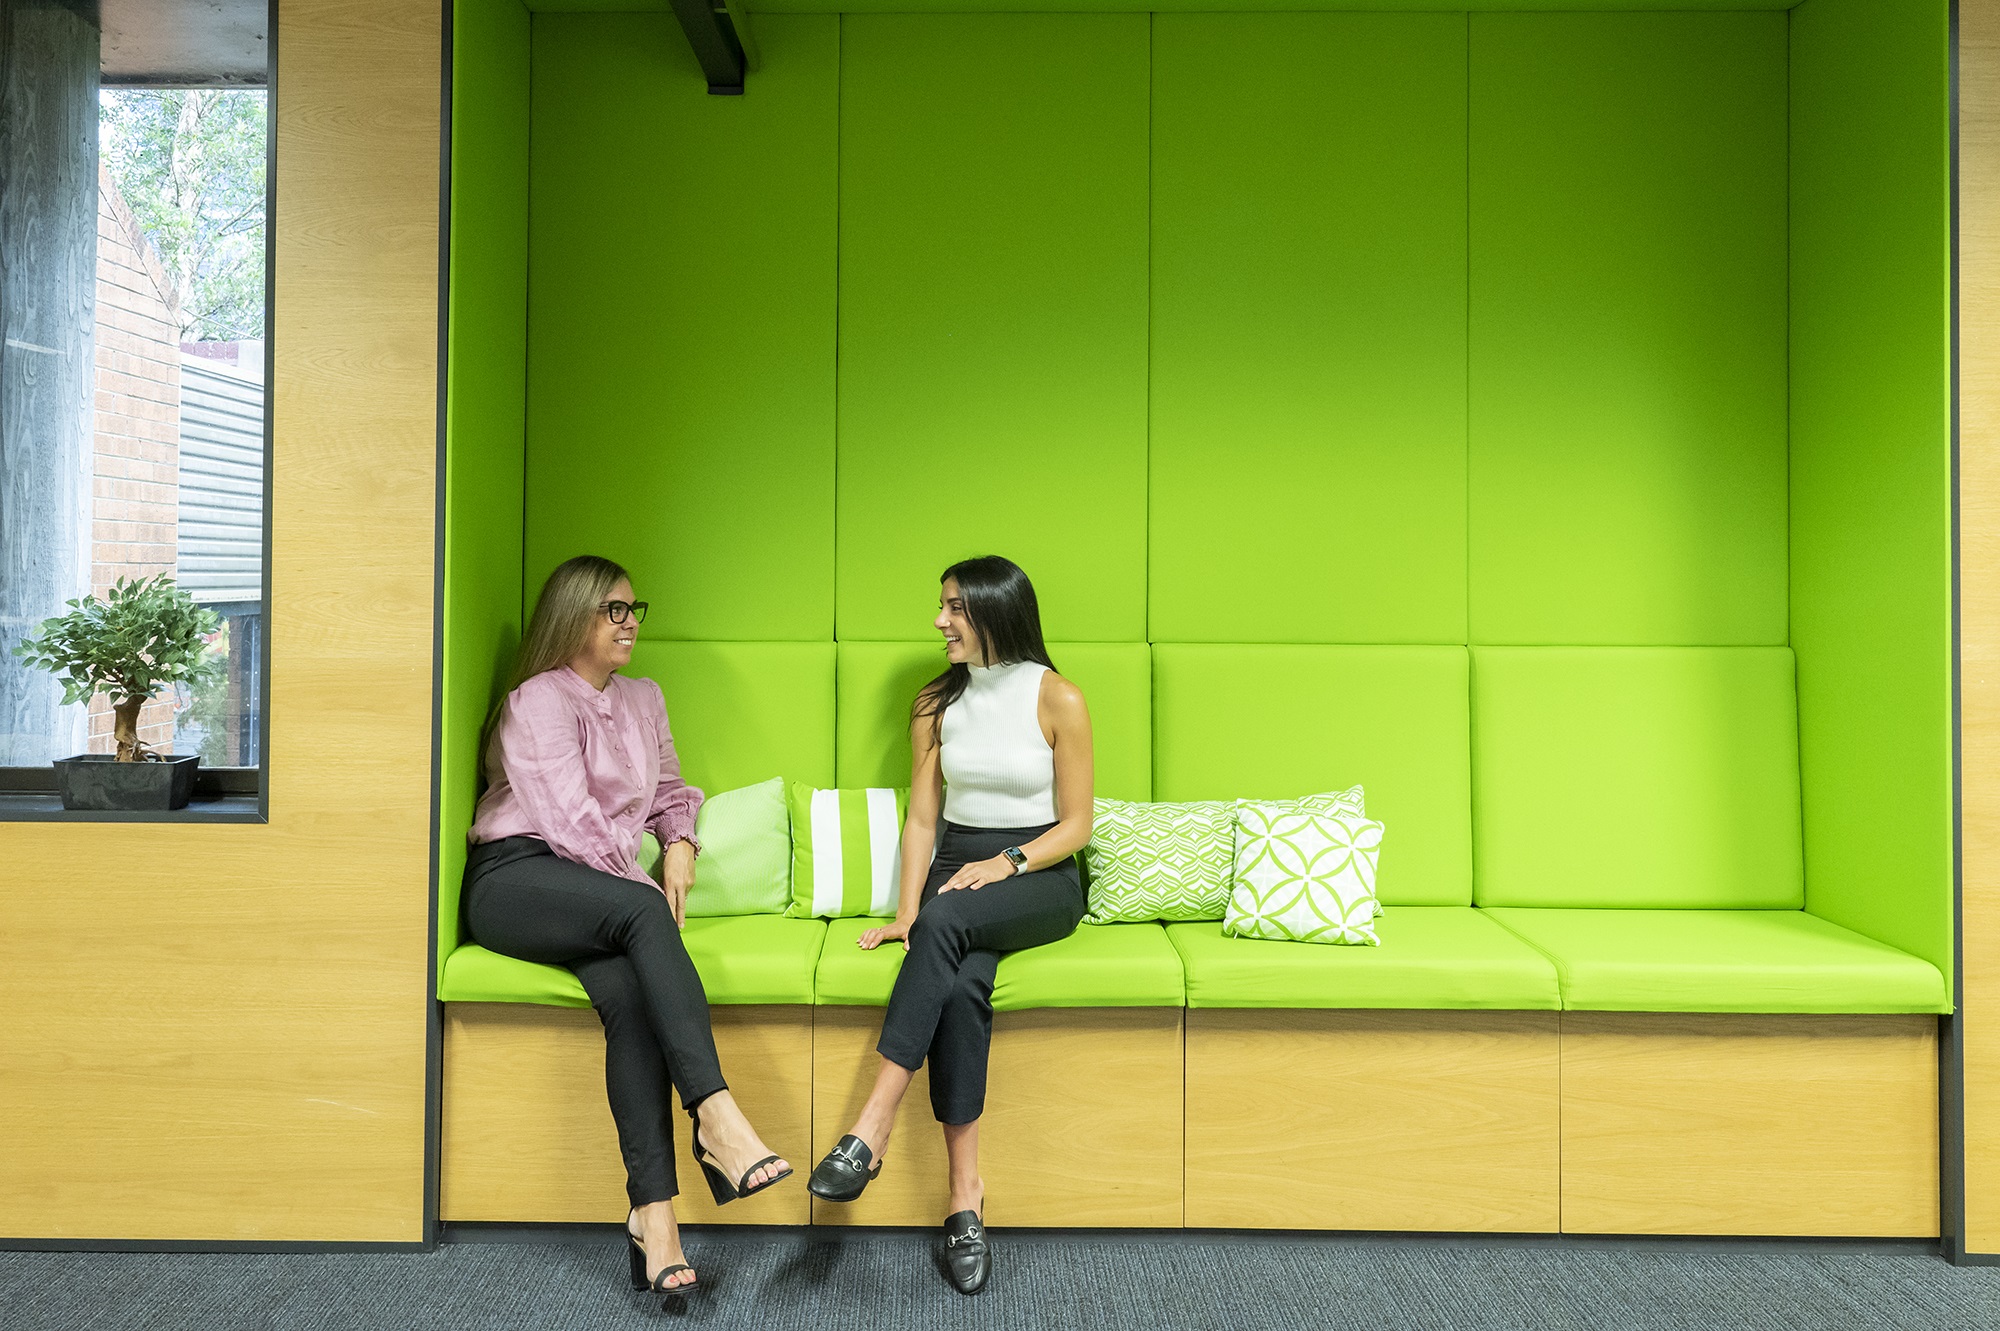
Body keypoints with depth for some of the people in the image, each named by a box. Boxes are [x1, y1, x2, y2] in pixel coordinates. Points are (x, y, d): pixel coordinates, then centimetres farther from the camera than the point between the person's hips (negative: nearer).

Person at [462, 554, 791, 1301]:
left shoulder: (643, 700, 21)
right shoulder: (539, 701, -2)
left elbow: (670, 790, 28)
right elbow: (573, 820, -11)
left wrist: (680, 841, 5)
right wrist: (649, 894, -10)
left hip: (594, 898, 5)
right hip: (514, 881, -5)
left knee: (628, 988, -29)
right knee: (640, 911, -36)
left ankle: (653, 1212, -36)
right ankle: (716, 1117, -44)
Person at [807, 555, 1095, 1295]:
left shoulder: (1058, 700, -2)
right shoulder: (936, 703, 10)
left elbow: (1075, 824, -1)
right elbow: (921, 819, 8)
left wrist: (1006, 862, -17)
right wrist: (906, 911, -6)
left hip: (1039, 881, -3)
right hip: (955, 868, 3)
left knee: (948, 918, -37)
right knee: (961, 988, -31)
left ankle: (870, 1133, -36)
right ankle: (966, 1201, -27)